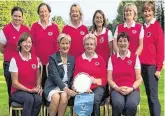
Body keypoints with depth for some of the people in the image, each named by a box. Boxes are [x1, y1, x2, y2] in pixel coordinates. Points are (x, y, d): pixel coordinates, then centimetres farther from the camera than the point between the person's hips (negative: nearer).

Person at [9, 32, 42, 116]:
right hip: (18, 91, -3)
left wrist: (38, 88, -6)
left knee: (38, 99, -29)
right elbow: (15, 82, -8)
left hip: (33, 91, 3)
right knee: (29, 99, -34)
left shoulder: (35, 58, 5)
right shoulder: (14, 59, -9)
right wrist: (29, 90, -15)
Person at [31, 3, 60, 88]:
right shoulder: (35, 26, 4)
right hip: (38, 61, 0)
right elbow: (32, 43, 3)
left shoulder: (55, 27, 4)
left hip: (51, 61, 0)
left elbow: (57, 44, 5)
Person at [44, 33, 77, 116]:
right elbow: (55, 76, -15)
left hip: (67, 86, 3)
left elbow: (72, 76, 13)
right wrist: (65, 88, -28)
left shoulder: (72, 59, 12)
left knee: (64, 96, -30)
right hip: (52, 86, -3)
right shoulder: (53, 58, -3)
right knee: (56, 97, -34)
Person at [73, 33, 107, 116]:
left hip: (97, 87, 0)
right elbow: (76, 77, 7)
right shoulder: (79, 59, 11)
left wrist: (95, 80, -13)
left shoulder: (100, 59, 10)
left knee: (95, 100, -33)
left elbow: (104, 79, 8)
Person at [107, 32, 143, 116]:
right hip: (116, 90, 0)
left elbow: (139, 79, 5)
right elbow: (109, 79, 6)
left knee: (131, 104, -34)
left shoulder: (135, 57, 8)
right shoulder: (112, 58, 11)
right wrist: (118, 88, -12)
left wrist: (131, 88, -13)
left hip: (132, 89, 0)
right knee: (118, 104, -34)